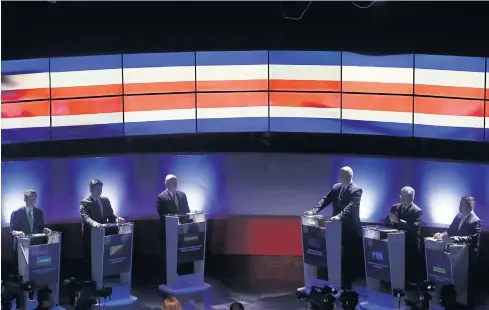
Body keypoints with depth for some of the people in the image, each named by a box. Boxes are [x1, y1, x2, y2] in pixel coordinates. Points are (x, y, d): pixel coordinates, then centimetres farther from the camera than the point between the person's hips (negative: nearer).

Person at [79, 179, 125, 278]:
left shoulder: (105, 200, 12)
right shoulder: (84, 203, -8)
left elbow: (110, 215, 11)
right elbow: (85, 217, -24)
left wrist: (116, 219, -13)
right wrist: (94, 223, -45)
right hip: (90, 237, -5)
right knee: (91, 261, -1)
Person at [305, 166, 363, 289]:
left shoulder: (357, 190, -11)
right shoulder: (336, 187, 9)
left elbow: (351, 206, -24)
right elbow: (326, 200, 4)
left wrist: (339, 216, -38)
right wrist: (314, 211, -11)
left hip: (351, 230, -6)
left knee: (352, 257, 1)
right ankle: (344, 283, 19)